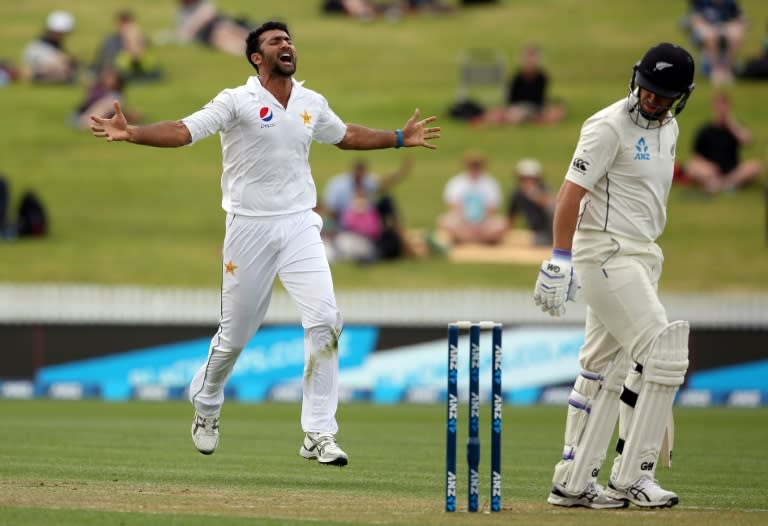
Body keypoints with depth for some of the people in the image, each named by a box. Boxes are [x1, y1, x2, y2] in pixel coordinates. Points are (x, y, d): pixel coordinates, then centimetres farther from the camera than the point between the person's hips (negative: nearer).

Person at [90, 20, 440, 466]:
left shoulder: (312, 104, 9)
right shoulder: (237, 102, -7)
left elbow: (345, 135, 29)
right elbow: (184, 131, -18)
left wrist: (400, 139, 31)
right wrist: (131, 134, -33)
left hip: (300, 225, 3)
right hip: (249, 228, -3)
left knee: (325, 319, -13)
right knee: (236, 332, 5)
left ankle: (319, 435, -9)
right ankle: (206, 407, 35)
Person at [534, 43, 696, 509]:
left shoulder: (669, 128, 13)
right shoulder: (610, 126, -14)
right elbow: (572, 191, -18)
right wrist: (560, 259, -23)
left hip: (643, 257, 9)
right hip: (607, 254, -9)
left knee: (604, 373, 10)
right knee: (665, 357, -14)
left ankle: (574, 482, 14)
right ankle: (631, 478, -10)